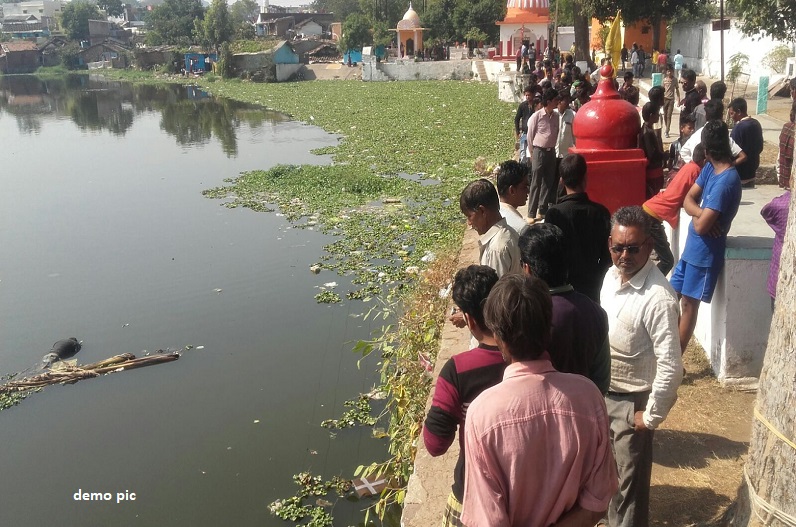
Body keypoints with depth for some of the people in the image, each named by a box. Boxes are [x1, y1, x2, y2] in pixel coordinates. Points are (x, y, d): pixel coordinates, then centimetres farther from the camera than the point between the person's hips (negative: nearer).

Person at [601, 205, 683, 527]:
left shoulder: (658, 299, -28)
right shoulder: (612, 276, -4)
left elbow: (671, 367, -26)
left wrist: (651, 416, -17)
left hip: (631, 403, -7)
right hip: (602, 392, 8)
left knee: (628, 483, 10)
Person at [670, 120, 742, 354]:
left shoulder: (725, 181, -26)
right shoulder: (709, 168, 2)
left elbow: (701, 227, -26)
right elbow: (688, 199, 4)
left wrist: (699, 215, -4)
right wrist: (702, 212, -17)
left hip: (705, 254, -8)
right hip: (692, 248, 8)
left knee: (688, 304, 3)